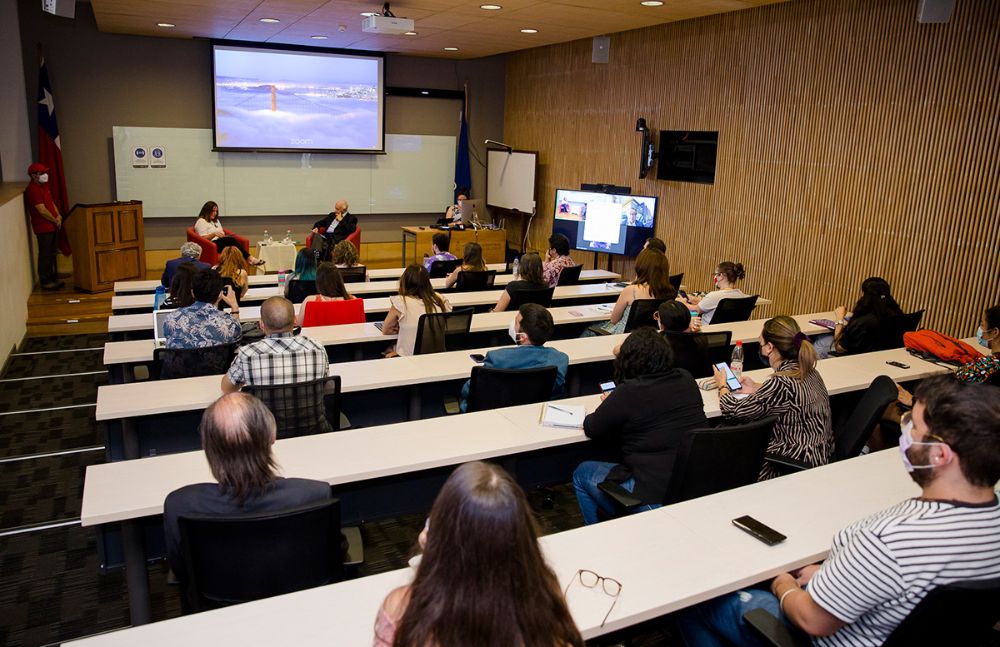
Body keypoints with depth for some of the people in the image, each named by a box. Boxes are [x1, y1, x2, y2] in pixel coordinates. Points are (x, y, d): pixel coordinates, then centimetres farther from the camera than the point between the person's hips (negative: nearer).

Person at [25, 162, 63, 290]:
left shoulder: (44, 186, 12)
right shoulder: (32, 189, -18)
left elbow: (51, 202, 18)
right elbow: (42, 210, -20)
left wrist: (58, 216, 2)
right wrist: (55, 220, -9)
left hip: (52, 226, 9)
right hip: (43, 228, -9)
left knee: (52, 253, 16)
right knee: (45, 254, -2)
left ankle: (52, 277, 27)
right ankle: (44, 282, 6)